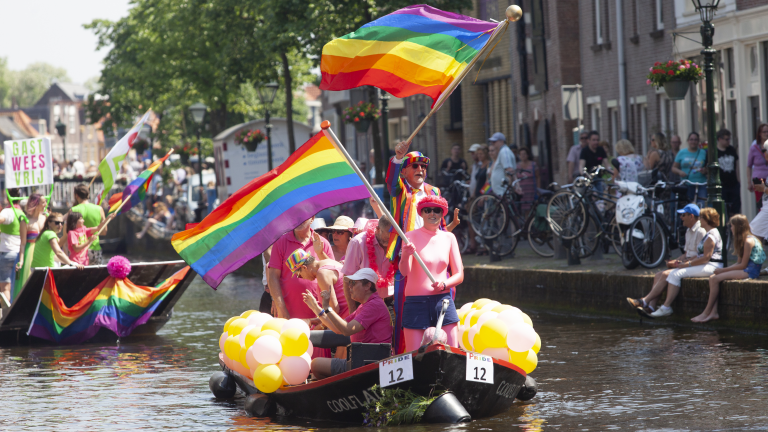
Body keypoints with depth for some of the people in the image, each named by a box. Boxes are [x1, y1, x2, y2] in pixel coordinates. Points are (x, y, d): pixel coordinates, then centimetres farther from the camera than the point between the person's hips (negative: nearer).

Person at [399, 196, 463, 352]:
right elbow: (404, 272, -14)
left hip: (443, 301, 3)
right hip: (416, 303, -3)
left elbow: (459, 275, 10)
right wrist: (405, 256, -37)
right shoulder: (411, 237, -1)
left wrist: (444, 285, -12)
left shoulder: (448, 238, 10)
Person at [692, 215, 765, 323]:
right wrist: (723, 270, 0)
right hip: (744, 270, 10)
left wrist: (723, 270, -9)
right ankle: (714, 313, -14)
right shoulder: (742, 240, 18)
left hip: (750, 272, -10)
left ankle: (706, 312, -11)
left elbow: (743, 265, -16)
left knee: (715, 279, -17)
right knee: (713, 277, -2)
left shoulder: (748, 241, -15)